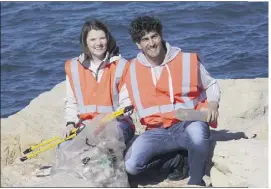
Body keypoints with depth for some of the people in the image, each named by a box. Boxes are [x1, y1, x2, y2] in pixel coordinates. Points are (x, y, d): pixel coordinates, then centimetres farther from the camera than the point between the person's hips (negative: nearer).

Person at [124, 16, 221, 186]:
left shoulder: (187, 60, 1)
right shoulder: (133, 70, 7)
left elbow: (211, 85, 15)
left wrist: (213, 104, -3)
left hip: (189, 124, -2)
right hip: (157, 131, 2)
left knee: (196, 133, -41)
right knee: (131, 164, -24)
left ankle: (196, 181, -13)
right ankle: (178, 161, 1)